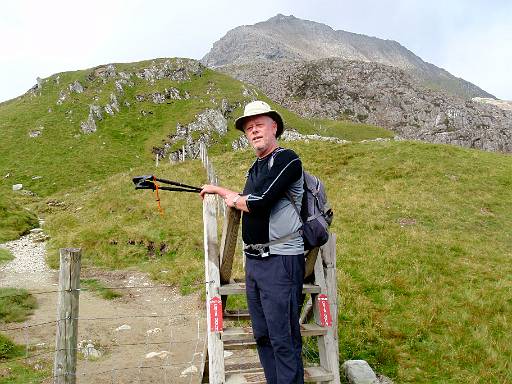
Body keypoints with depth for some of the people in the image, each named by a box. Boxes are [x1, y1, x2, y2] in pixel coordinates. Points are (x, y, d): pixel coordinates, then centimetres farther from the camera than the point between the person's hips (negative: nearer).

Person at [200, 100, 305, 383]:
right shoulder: (256, 168, 17)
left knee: (283, 339, -6)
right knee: (262, 336, 14)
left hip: (280, 261, -9)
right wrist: (217, 190, 26)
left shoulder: (287, 159, -10)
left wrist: (233, 200, 0)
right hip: (253, 261, 9)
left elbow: (258, 202, -19)